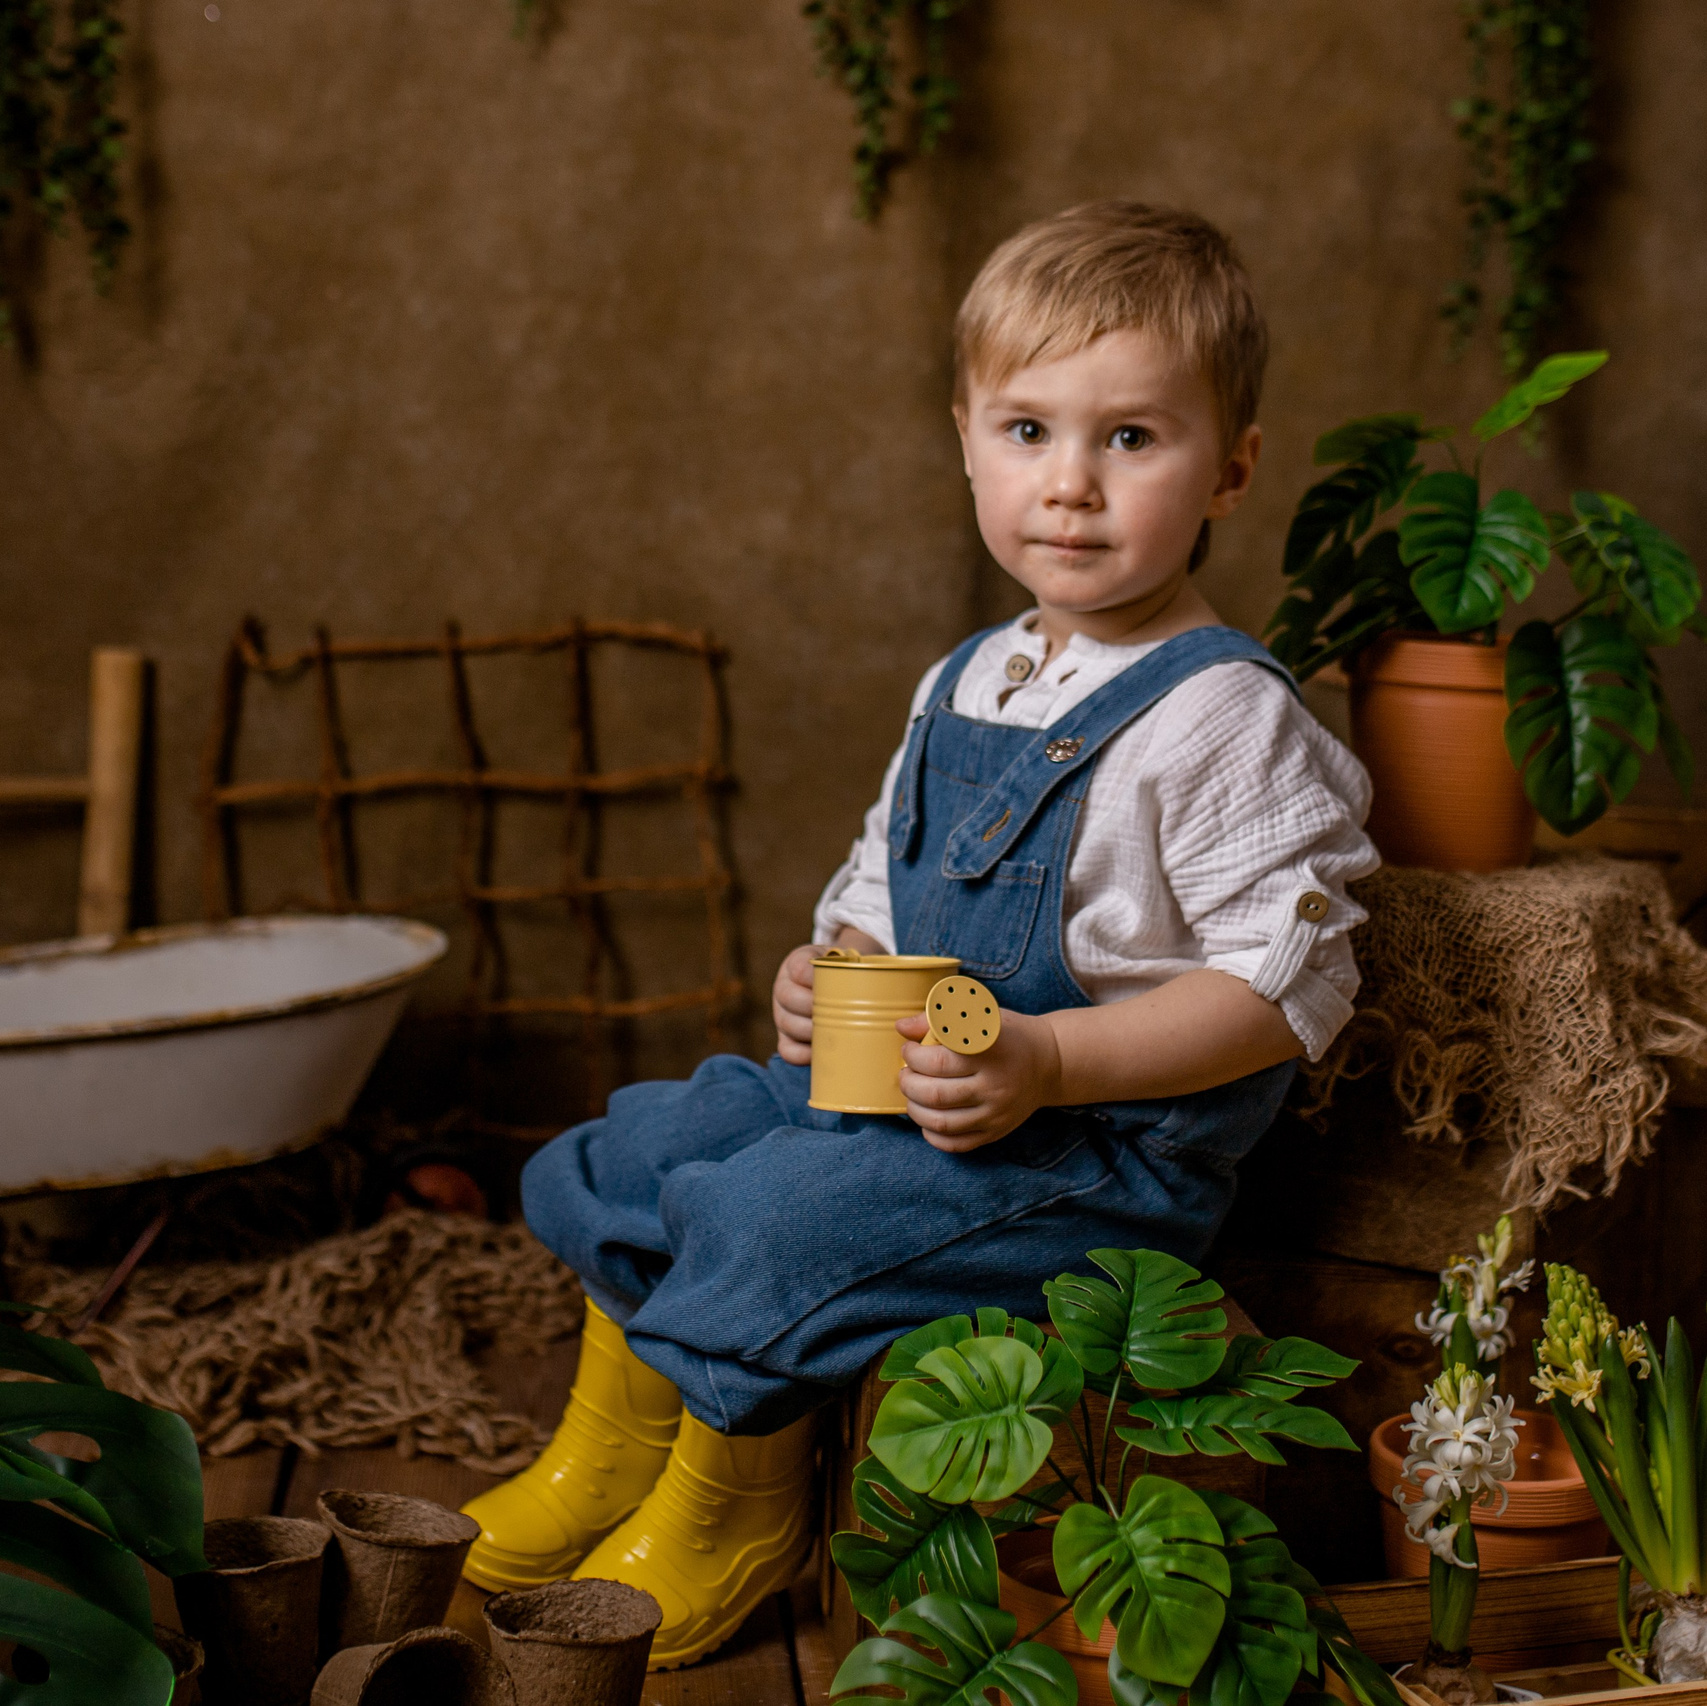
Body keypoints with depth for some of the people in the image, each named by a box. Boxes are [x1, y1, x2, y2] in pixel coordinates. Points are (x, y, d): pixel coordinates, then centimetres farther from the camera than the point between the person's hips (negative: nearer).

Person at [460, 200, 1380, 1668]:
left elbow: (1288, 979, -20)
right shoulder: (965, 686, 9)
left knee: (761, 1219, -24)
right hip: (902, 1084, 9)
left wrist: (1047, 1061, -27)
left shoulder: (1226, 719, -17)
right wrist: (835, 970, -3)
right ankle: (613, 1456, 32)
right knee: (618, 1159, 10)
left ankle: (734, 1517, 5)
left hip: (1105, 1146, -9)